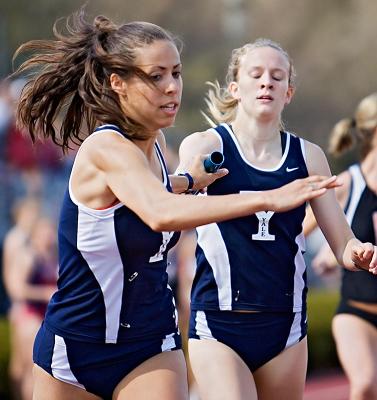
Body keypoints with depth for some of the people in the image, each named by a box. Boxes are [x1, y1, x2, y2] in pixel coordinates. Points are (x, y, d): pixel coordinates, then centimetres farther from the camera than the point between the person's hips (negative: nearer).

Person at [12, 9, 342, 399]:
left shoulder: (154, 144, 2)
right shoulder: (105, 147, -23)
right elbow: (161, 214, -44)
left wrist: (189, 181, 20)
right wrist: (266, 198, -48)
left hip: (152, 348, 6)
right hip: (74, 348, -6)